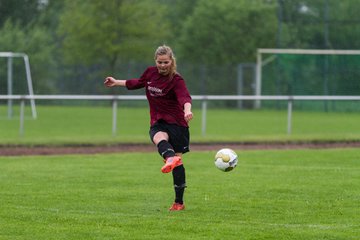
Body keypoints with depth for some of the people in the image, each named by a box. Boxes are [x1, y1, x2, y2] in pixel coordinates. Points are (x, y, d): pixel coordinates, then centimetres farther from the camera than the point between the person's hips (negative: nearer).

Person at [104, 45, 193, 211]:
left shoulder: (176, 80, -10)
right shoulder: (150, 73, 7)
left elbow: (184, 97, -29)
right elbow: (138, 83, 28)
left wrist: (187, 110, -50)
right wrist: (117, 82, 37)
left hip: (176, 123, -4)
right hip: (157, 123, 4)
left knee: (178, 161, -4)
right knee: (159, 137, -33)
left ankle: (179, 202, 0)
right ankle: (171, 158, -59)